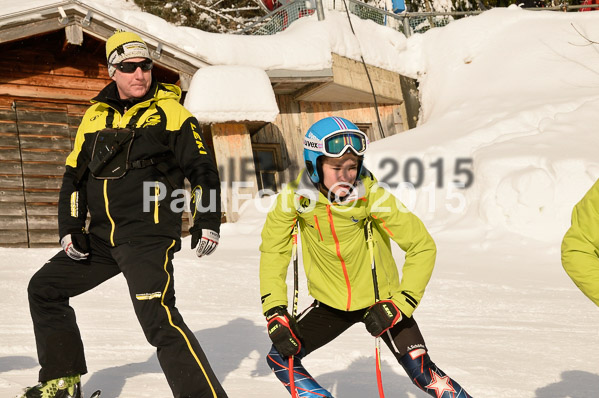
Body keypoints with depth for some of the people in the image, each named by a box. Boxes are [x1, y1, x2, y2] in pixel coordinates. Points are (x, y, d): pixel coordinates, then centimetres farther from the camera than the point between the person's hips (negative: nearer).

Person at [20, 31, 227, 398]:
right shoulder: (95, 116, 13)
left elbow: (203, 169, -2)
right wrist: (69, 228, 8)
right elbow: (74, 175, 18)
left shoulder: (170, 113, -1)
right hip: (101, 237, 7)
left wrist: (208, 223, -11)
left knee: (158, 318, -24)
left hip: (149, 238, -7)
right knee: (44, 288, 13)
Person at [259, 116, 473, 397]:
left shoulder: (371, 196, -23)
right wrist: (275, 311, -12)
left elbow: (423, 247, -17)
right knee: (281, 357, -4)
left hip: (379, 299, -3)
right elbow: (273, 251, -4)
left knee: (422, 372, -13)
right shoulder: (296, 197, -17)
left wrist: (400, 305, -23)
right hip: (330, 303, 3)